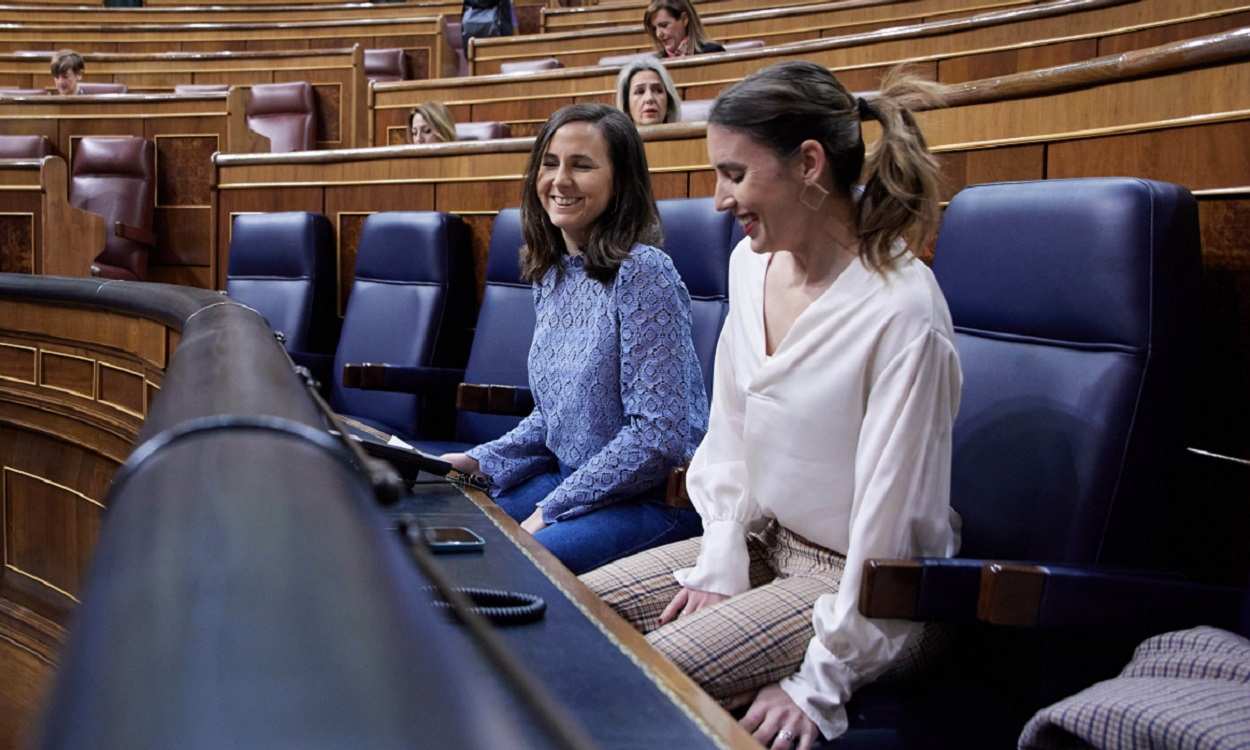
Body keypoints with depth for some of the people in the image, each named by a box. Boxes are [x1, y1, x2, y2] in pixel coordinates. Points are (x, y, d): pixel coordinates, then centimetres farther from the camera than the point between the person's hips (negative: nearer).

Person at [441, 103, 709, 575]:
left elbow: (658, 435, -21)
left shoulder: (641, 273, -17)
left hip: (653, 498, -8)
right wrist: (480, 461, 3)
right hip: (569, 479, 8)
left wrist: (550, 511, -17)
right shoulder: (550, 274, 8)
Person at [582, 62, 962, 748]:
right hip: (763, 542, 8)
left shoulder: (902, 311, -26)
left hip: (862, 580, -8)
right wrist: (719, 564, -2)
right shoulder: (752, 262, -1)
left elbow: (889, 511, -23)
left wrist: (822, 681, -20)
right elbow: (728, 432, 6)